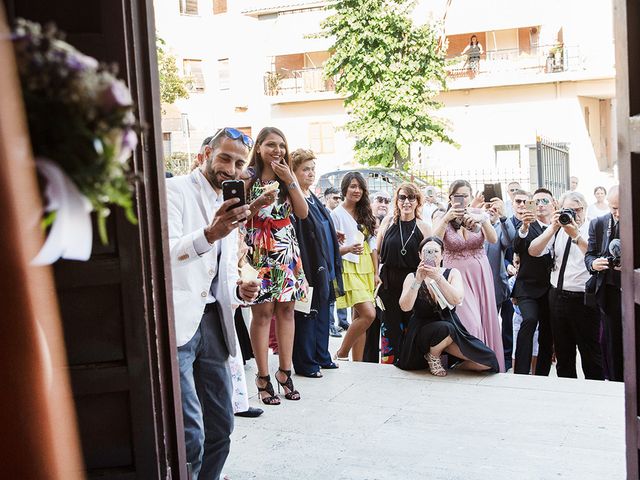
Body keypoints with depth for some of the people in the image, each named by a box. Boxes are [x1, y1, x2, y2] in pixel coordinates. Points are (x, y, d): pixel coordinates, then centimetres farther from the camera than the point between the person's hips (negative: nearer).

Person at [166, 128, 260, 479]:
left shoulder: (228, 204, 20)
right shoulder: (176, 190, -4)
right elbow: (164, 252, -19)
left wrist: (239, 289, 2)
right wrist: (210, 234, -35)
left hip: (212, 321, 8)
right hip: (178, 322, -8)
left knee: (220, 426, 13)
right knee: (190, 435, -14)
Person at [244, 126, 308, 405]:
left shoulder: (288, 177, 13)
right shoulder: (248, 178, 0)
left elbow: (303, 213, 3)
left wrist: (290, 181, -4)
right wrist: (257, 204, -19)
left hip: (286, 250, 5)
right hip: (259, 251, -4)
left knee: (286, 310, 5)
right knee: (262, 312, -5)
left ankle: (284, 372, 13)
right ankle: (263, 377, 2)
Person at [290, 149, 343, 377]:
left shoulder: (315, 201, 16)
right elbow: (293, 239, -20)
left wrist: (333, 266, 19)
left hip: (324, 270, 9)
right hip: (308, 270, -9)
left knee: (322, 314, 16)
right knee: (307, 316, 0)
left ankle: (321, 356, 28)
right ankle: (305, 363, 10)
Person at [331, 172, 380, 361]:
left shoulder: (365, 214, 15)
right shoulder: (337, 214, -3)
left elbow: (372, 245, 15)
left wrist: (376, 273, 9)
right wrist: (349, 249, -25)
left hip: (366, 270, 6)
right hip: (349, 268, -6)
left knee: (359, 317, 5)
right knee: (369, 314, -17)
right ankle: (342, 354, -2)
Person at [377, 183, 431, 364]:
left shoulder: (423, 228, 1)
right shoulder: (388, 222, 5)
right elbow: (377, 251, 10)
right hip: (389, 282, 1)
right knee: (389, 326, 3)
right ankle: (387, 361, 13)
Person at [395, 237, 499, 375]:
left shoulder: (452, 273, 3)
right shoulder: (412, 277, 2)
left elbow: (457, 300, -16)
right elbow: (405, 307, -14)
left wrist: (438, 278, -27)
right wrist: (418, 281, -23)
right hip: (422, 331, -2)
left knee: (489, 360, -16)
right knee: (445, 328, -38)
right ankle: (433, 357, -6)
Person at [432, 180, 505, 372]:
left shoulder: (480, 215, 3)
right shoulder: (443, 219, 1)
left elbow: (493, 240, -12)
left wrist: (482, 220, -30)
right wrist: (446, 219, -29)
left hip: (480, 274, 2)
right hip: (456, 275, -2)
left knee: (484, 321, 3)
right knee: (469, 322, -11)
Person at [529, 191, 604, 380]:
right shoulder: (557, 231, 8)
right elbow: (533, 251, -4)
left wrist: (575, 235, -28)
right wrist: (553, 228, -12)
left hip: (584, 299, -5)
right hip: (557, 297, 5)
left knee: (591, 355, 3)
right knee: (563, 354, 17)